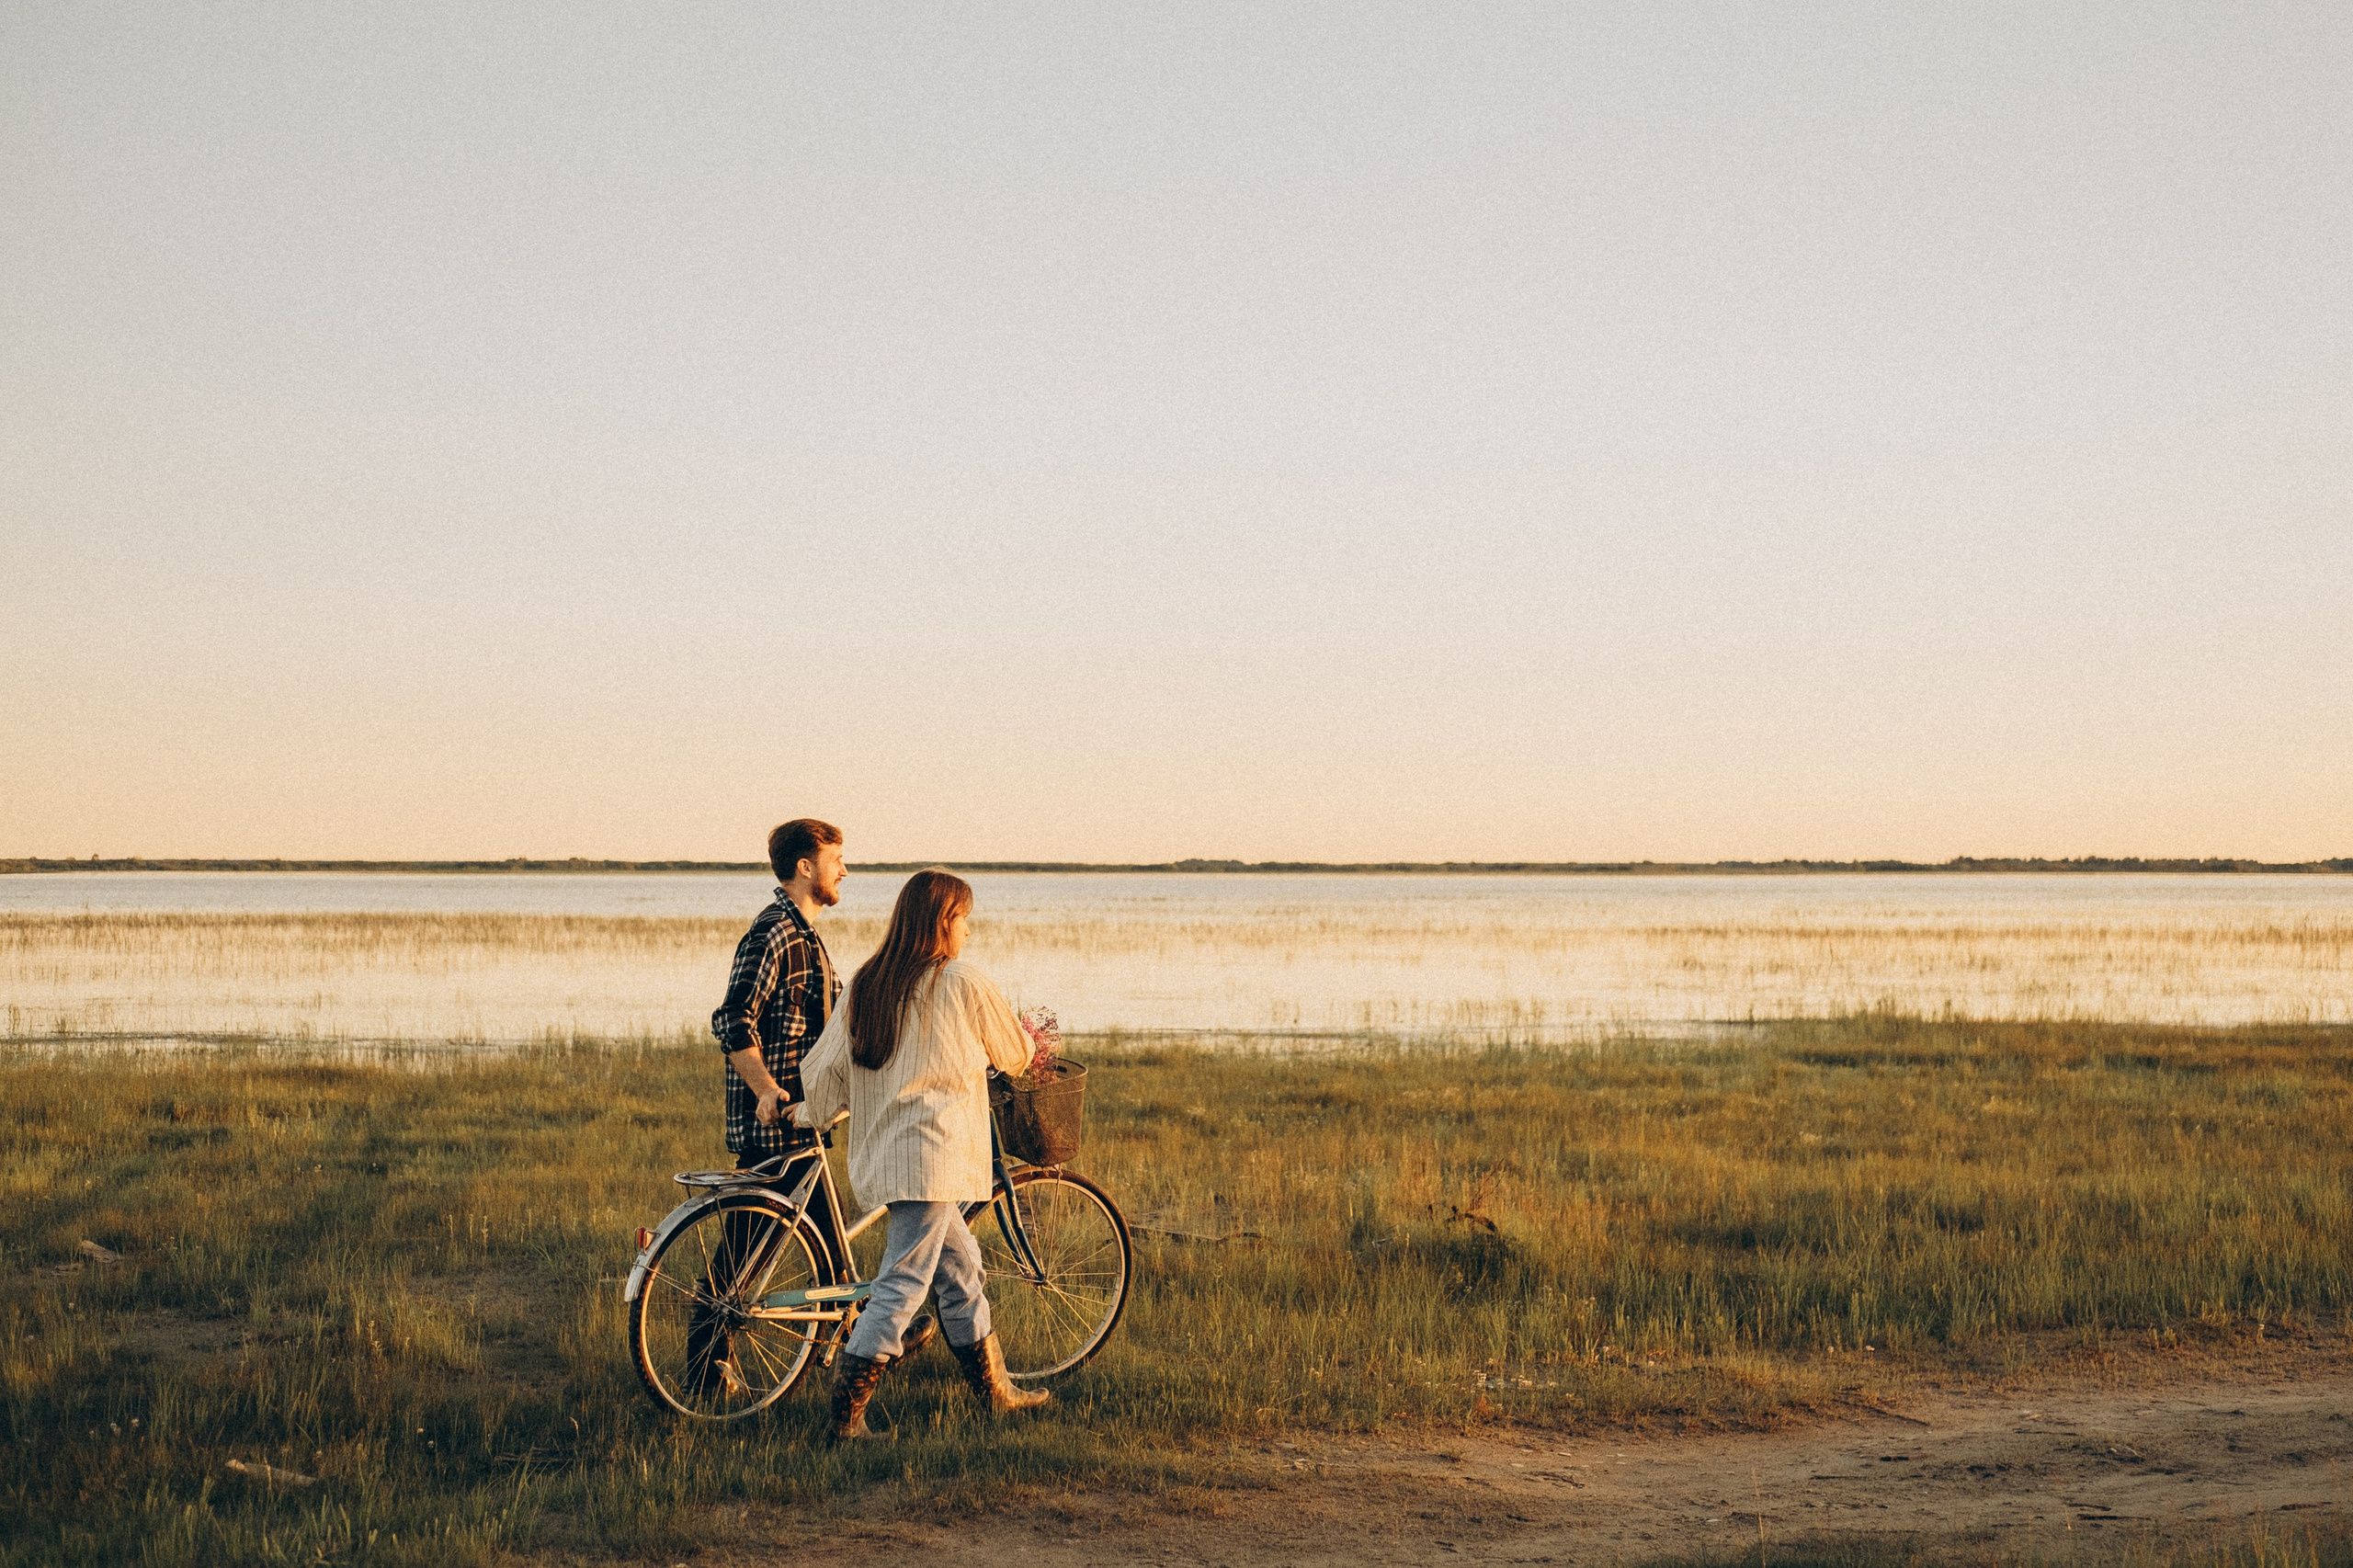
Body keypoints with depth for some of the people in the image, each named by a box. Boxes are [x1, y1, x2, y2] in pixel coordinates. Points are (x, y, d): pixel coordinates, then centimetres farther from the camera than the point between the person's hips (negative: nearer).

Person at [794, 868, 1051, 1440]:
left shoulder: (866, 983, 7)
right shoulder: (965, 983, -8)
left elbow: (824, 1065, 9)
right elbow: (1015, 1055, 7)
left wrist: (811, 1112, 29)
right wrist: (1025, 1037, 30)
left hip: (879, 1152, 8)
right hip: (932, 1157, -8)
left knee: (959, 1267, 19)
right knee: (903, 1285, -6)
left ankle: (995, 1389, 29)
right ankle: (844, 1414, -7)